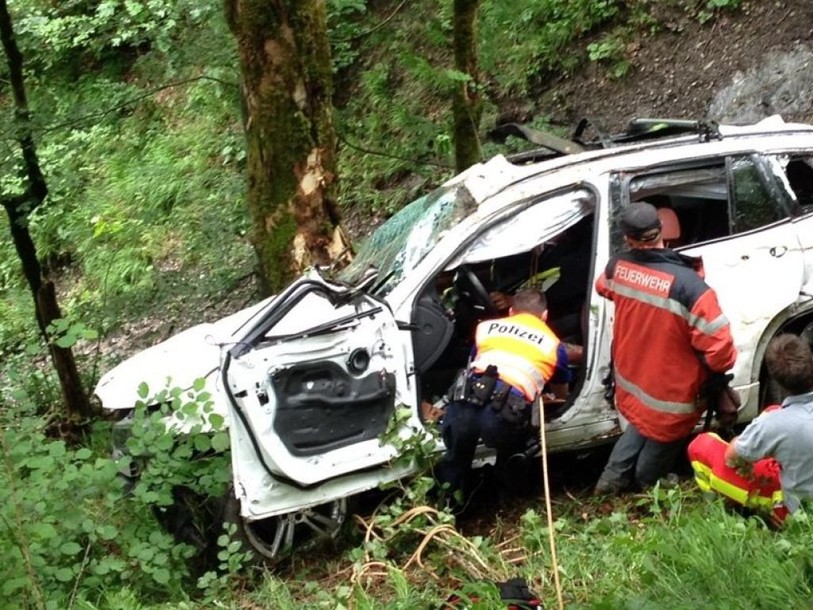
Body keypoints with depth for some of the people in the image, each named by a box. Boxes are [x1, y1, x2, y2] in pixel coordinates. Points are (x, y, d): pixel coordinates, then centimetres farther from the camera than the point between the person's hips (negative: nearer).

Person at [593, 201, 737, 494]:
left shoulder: (617, 267, -14)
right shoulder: (688, 285, -34)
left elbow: (603, 288, 13)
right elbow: (720, 350, -31)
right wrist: (723, 364, -7)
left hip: (630, 381, 5)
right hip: (670, 397, -5)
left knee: (642, 423, 34)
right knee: (659, 443, 23)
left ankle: (614, 477, 36)